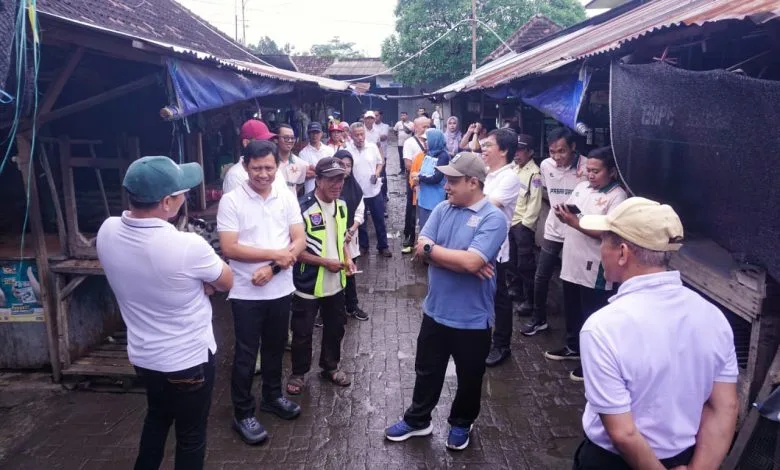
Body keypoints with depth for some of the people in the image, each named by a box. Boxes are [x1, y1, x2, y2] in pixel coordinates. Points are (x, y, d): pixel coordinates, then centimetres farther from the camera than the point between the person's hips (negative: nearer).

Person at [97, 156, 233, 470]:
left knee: (156, 418, 31)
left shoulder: (107, 232, -12)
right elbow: (226, 282, -12)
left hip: (142, 356, 6)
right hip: (188, 360, -6)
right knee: (191, 436, 17)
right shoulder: (188, 247, -32)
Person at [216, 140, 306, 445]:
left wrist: (272, 268, -16)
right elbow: (229, 248, -16)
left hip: (280, 289, 4)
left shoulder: (287, 198, 1)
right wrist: (275, 254, -19)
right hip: (247, 292, -4)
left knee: (275, 347, 20)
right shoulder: (231, 201, -11)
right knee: (246, 354, 7)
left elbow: (300, 240, -2)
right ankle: (243, 414, 23)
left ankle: (272, 396, 40)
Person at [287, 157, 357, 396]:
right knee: (302, 332, 9)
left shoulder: (342, 206, 3)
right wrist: (325, 262, -21)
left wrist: (347, 259, -1)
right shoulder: (303, 208, -21)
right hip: (308, 284, -6)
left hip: (336, 283, 7)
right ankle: (298, 373, 29)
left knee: (335, 327, 20)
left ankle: (330, 367, 41)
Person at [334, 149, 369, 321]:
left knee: (350, 273, 16)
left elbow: (360, 212, 6)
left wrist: (351, 230, -9)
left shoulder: (354, 186, 7)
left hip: (350, 237, 5)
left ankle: (352, 307, 29)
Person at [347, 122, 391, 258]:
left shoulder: (373, 147, -4)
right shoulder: (347, 151, -10)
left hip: (374, 190, 1)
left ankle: (383, 246, 22)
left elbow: (380, 163, 9)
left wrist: (377, 173, -10)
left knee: (379, 220, 9)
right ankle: (363, 246, 29)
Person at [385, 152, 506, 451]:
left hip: (472, 319, -4)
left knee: (469, 377, 18)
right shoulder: (442, 209, 0)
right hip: (435, 311, 5)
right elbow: (421, 249, -10)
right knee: (426, 371, 21)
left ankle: (461, 424, 42)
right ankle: (417, 420, 41)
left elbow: (471, 261, -29)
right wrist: (461, 261, -20)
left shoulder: (493, 218, -17)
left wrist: (432, 248, -15)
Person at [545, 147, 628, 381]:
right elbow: (569, 213, 15)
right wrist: (562, 213, -9)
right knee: (572, 310, 23)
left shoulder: (617, 196, -14)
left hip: (594, 269, -8)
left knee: (593, 316, 6)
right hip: (571, 263, 8)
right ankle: (573, 346, 43)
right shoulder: (582, 186, 9)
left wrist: (574, 223, -25)